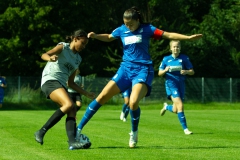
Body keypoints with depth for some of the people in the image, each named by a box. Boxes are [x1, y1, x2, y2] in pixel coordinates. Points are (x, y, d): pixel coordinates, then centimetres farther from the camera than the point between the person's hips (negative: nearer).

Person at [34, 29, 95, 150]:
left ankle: (72, 142, -29)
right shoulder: (63, 47, 3)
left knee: (72, 111, -13)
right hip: (50, 81, -8)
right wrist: (50, 58, -38)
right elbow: (44, 55, -14)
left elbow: (70, 83, 26)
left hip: (62, 85, 8)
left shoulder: (77, 59, 23)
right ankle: (41, 132, -23)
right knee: (69, 104, -27)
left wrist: (86, 93, 21)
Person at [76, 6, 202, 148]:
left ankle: (134, 132, 3)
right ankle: (79, 128, 1)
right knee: (103, 96, -6)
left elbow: (169, 35, -5)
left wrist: (189, 37, -14)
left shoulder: (147, 29, -3)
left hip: (143, 70, -4)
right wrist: (95, 36, 7)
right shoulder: (121, 30, 7)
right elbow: (109, 37, 26)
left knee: (133, 102, -26)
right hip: (126, 69, 4)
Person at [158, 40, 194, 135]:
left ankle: (166, 107, 41)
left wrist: (186, 72, -17)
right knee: (180, 105, -20)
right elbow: (159, 73, 9)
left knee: (175, 110, 6)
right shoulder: (166, 59, 4)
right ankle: (185, 128, -16)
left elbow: (192, 72, 5)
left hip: (181, 84, 2)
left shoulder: (184, 58, 3)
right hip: (171, 84, -2)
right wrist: (165, 70, -12)